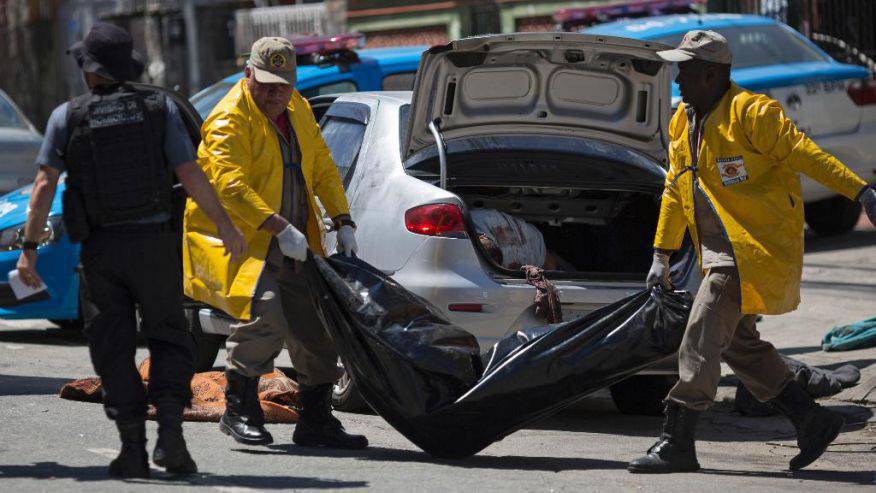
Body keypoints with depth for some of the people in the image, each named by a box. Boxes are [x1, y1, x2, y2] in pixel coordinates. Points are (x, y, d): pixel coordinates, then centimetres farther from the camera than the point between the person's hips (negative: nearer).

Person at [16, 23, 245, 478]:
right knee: (168, 338, 10)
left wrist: (29, 248, -5)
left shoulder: (67, 117, -1)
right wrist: (226, 227, 4)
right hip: (152, 242, 0)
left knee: (114, 347, 10)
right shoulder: (159, 109, 0)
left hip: (98, 248, 0)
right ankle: (170, 431, -10)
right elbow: (191, 175, -4)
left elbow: (44, 185, -7)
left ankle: (133, 448, 3)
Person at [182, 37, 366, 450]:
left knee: (317, 330, 8)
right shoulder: (230, 120, -15)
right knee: (263, 317, -26)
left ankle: (316, 420, 20)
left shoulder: (298, 110, 12)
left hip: (293, 247, 8)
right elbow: (231, 185, -26)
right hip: (242, 241, -8)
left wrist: (342, 222, 6)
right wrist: (280, 228, -32)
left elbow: (322, 168, 19)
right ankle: (239, 409, -11)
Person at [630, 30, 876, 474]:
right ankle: (813, 421, 21)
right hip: (719, 253, 9)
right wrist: (661, 256, 21)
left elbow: (803, 153, -18)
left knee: (703, 336, -13)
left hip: (756, 249, -9)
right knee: (738, 343, 12)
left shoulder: (750, 113, -14)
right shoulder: (683, 122, 13)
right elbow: (675, 191, 21)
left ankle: (676, 444, -11)